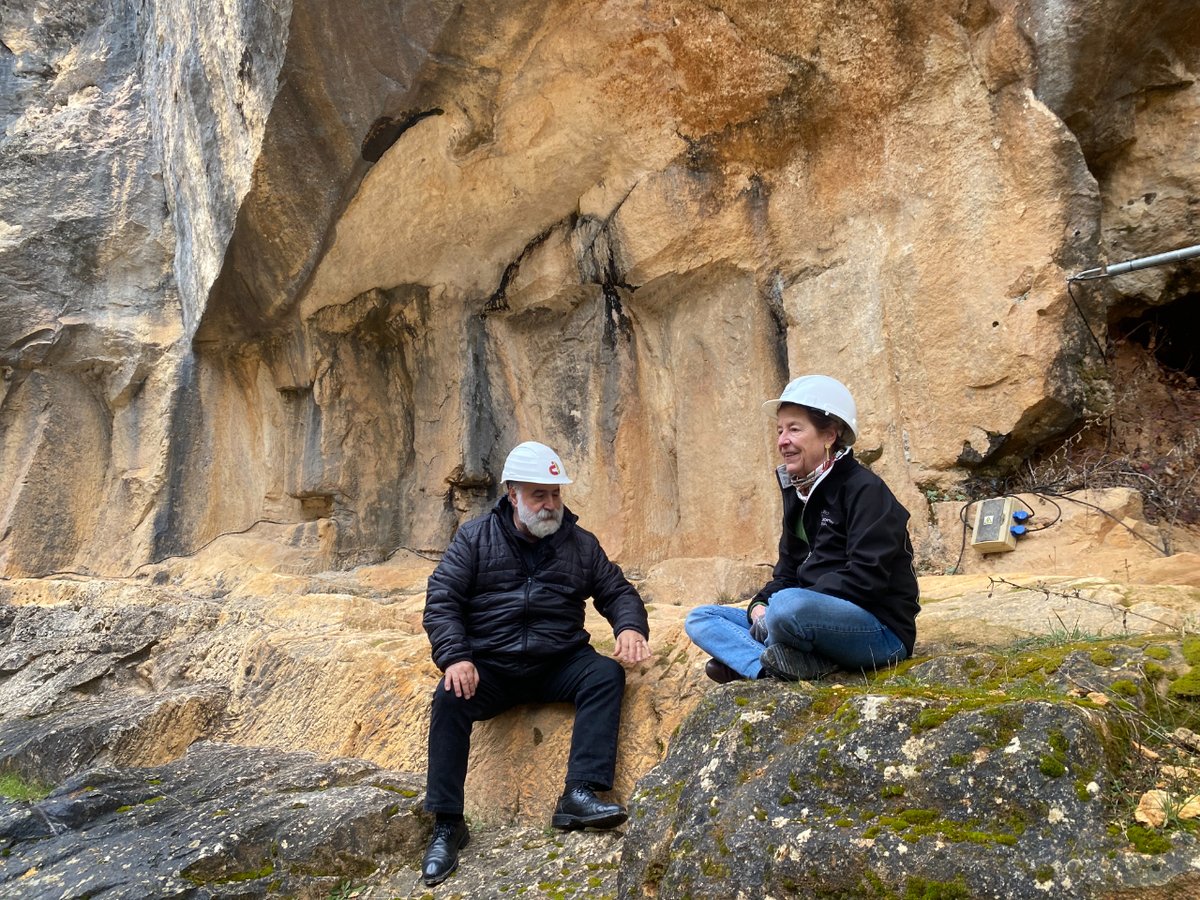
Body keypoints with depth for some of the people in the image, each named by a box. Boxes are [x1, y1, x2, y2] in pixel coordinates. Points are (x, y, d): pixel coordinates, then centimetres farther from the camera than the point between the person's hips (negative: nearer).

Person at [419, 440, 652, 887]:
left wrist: (630, 627, -13)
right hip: (490, 667, -1)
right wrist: (455, 658, -19)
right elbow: (441, 601, -3)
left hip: (559, 664, 2)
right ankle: (447, 825, -17)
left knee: (607, 673, -25)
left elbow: (617, 591, 11)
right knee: (449, 698, -29)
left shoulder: (580, 543, 8)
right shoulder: (475, 538, 2)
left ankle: (579, 795, -28)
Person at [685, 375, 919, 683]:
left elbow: (867, 576, -20)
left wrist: (776, 608, -21)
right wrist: (760, 605, -5)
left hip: (881, 630, -9)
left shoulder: (865, 490, -10)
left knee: (789, 605, -40)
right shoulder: (799, 495, 16)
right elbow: (787, 573, 18)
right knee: (699, 618, 3)